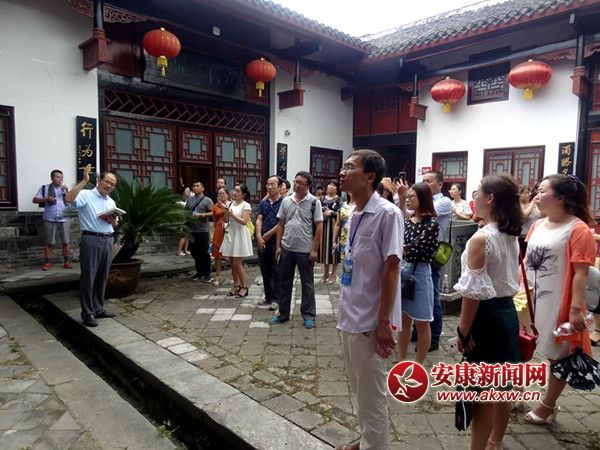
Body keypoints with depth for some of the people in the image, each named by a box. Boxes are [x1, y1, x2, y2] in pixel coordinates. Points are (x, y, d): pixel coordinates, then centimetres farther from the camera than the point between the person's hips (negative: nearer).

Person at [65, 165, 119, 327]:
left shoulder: (111, 202, 18)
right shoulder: (86, 195, -3)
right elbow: (68, 198, -25)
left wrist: (112, 221, -1)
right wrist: (84, 180, -23)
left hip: (108, 240, 7)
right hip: (91, 240, -7)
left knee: (102, 277, 13)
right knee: (88, 277, -2)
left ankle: (98, 309, 24)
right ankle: (87, 314, 6)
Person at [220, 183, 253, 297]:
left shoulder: (246, 205, -8)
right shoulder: (232, 204, 12)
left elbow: (244, 221, -16)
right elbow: (226, 220, 14)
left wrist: (232, 214, -22)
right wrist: (226, 213, -5)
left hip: (240, 234, -7)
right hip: (230, 233, 7)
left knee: (237, 263, -6)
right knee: (232, 263, 9)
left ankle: (244, 287, 7)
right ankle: (236, 285, 21)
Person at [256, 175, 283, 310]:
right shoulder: (263, 202, 12)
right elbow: (259, 220, 5)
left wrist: (268, 235, -10)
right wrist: (259, 237, -9)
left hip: (277, 241, -6)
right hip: (263, 242, 6)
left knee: (277, 271, 0)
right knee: (265, 271, 11)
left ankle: (276, 299, 10)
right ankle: (268, 298, 21)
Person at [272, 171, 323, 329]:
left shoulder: (314, 202, -7)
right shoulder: (286, 201, 5)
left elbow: (319, 227, -7)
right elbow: (281, 224, 9)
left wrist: (314, 249, -11)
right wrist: (278, 246, 4)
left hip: (305, 250, -4)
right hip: (286, 249, 4)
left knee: (307, 283, 7)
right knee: (285, 282, 13)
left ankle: (308, 315, 19)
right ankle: (283, 313, 26)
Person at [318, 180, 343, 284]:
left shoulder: (339, 199, 1)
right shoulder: (323, 198, 13)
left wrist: (332, 213, -18)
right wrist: (323, 213, -5)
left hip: (334, 226, -4)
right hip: (323, 226, 4)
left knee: (333, 248, -3)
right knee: (324, 248, 6)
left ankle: (333, 275, 7)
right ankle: (326, 273, 19)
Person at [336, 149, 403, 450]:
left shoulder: (387, 213, -16)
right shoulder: (354, 215, 8)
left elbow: (391, 269, -18)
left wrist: (384, 321, -18)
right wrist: (346, 310, 15)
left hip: (370, 321, -8)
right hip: (350, 316, 8)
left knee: (372, 394, 8)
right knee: (360, 389, 22)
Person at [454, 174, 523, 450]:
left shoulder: (481, 238, -20)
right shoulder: (512, 237, 6)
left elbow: (474, 292, -21)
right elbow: (509, 280, 13)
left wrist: (463, 330, -13)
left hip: (487, 316, -9)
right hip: (508, 312, 9)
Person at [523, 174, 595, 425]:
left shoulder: (579, 230, -14)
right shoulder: (537, 225, 7)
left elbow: (581, 274, -17)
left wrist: (576, 309, -20)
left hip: (557, 303, -7)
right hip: (529, 299, 7)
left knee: (558, 356, 12)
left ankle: (548, 406, 28)